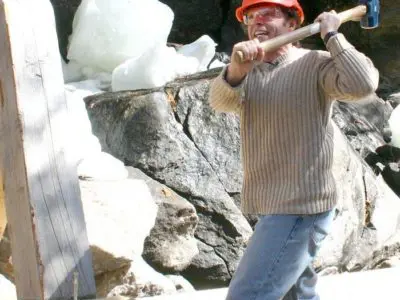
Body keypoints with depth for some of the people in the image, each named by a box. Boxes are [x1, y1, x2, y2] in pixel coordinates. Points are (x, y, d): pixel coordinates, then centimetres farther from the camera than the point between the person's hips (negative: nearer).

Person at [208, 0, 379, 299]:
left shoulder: (315, 64, -10)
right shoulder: (250, 72, 8)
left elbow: (362, 84, -28)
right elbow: (220, 100, -14)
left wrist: (332, 35, -16)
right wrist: (235, 71, -37)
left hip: (302, 207, -8)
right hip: (275, 206, 8)